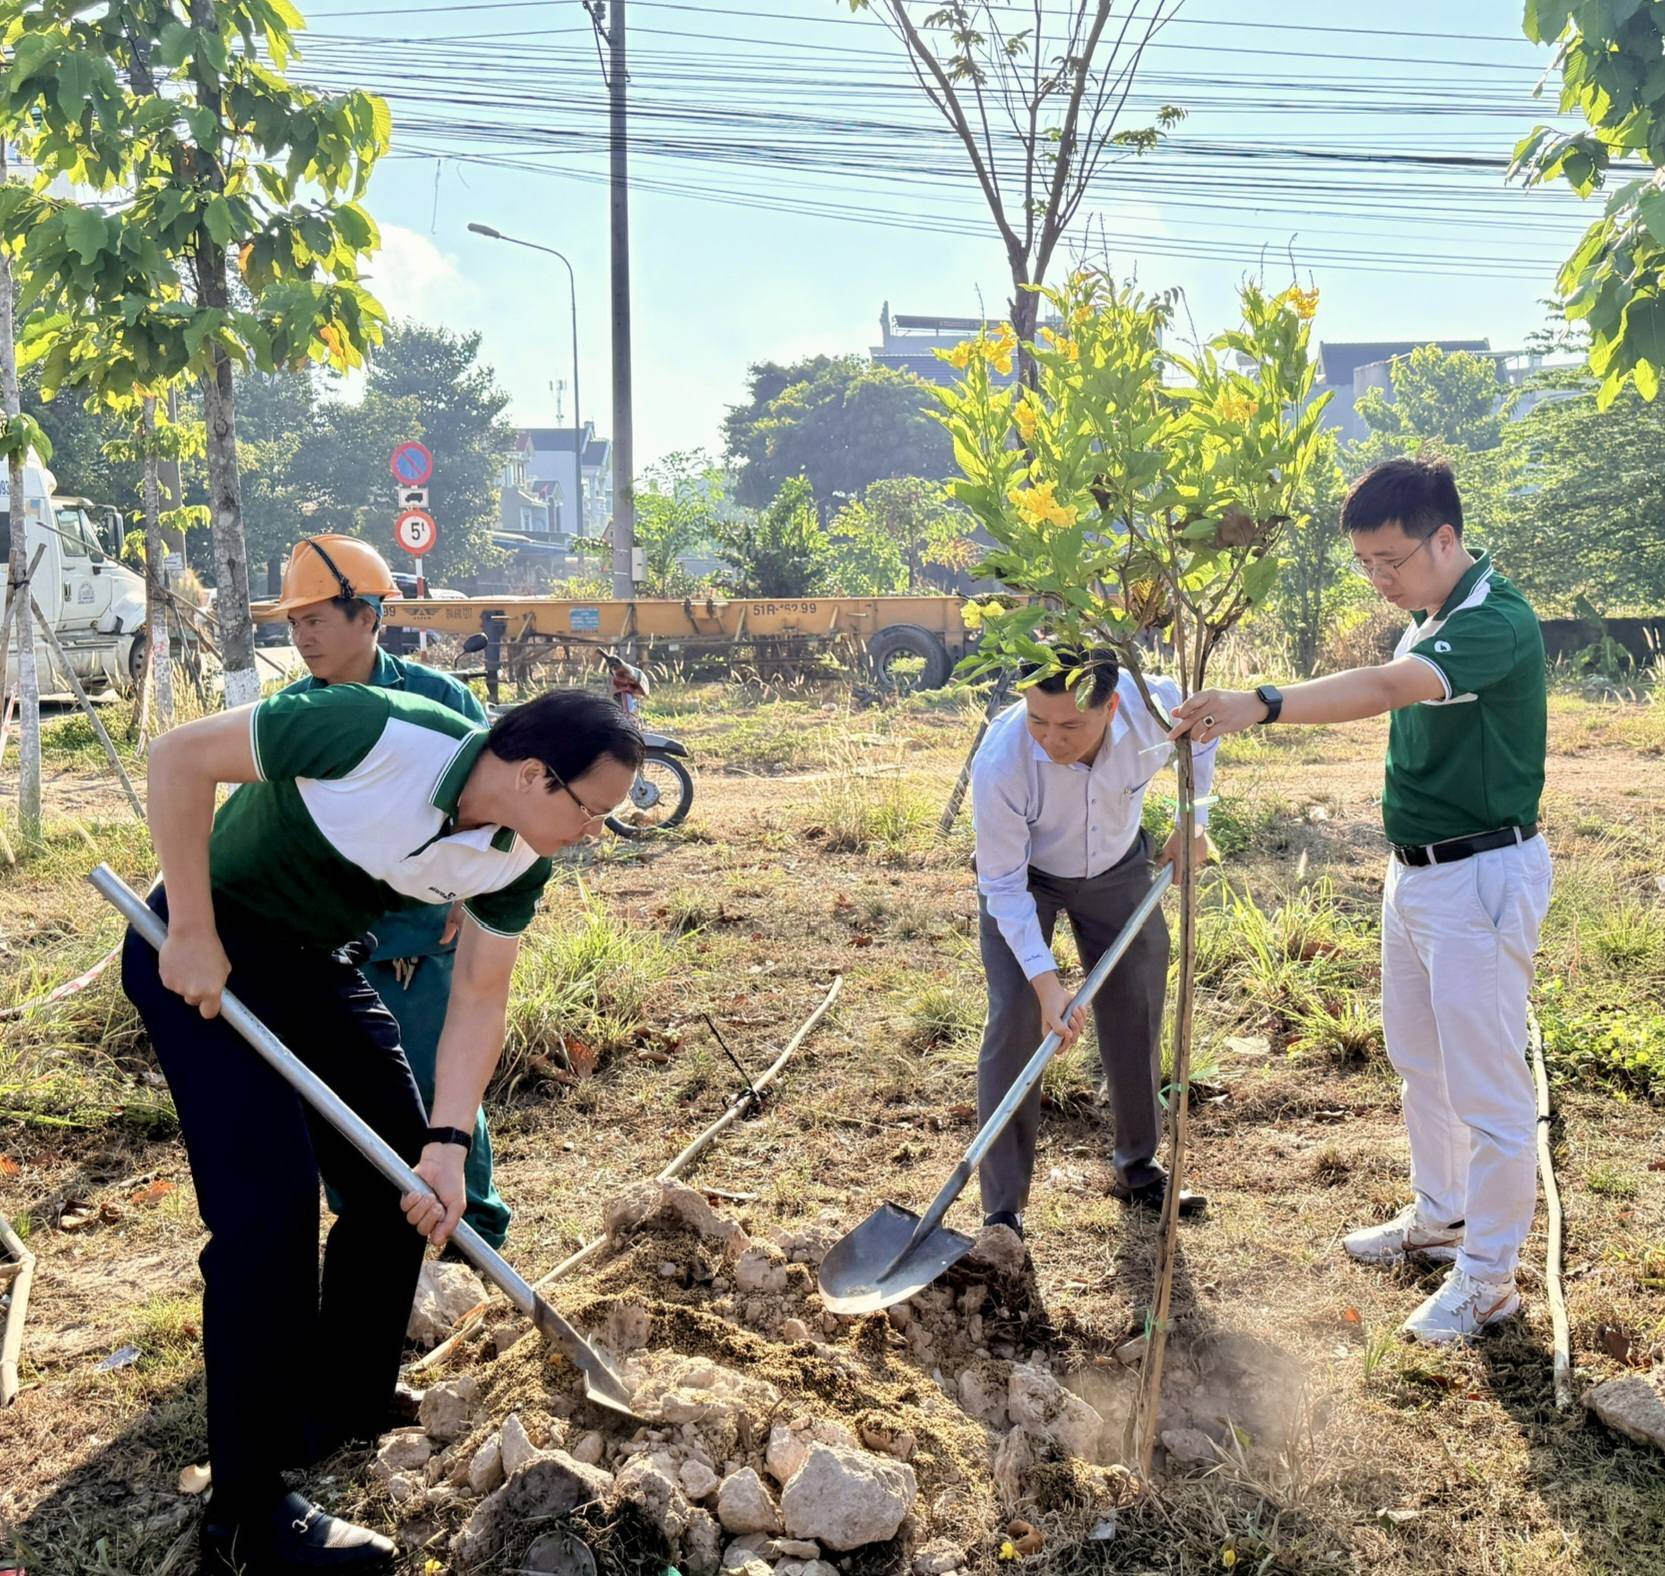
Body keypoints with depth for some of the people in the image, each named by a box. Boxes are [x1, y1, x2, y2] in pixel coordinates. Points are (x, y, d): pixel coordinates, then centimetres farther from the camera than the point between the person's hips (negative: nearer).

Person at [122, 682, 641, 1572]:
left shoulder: (518, 860, -12)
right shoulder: (379, 733, -33)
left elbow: (478, 998, -5)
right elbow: (179, 758, -26)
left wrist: (446, 1144, -16)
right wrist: (191, 934, -24)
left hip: (312, 964, 8)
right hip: (201, 949, -7)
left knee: (402, 1179, 8)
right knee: (270, 1200, -15)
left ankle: (344, 1414, 28)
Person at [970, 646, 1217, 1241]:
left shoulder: (1154, 703, -31)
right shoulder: (999, 762, -39)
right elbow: (1004, 886, -27)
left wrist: (1193, 822, -6)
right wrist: (1045, 980, -33)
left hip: (1116, 870, 3)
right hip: (1022, 878, -3)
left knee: (1136, 1014, 9)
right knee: (1014, 1022, -14)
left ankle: (1139, 1169, 32)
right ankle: (1002, 1213, -5)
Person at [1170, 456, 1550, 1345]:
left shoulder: (1497, 623, -23)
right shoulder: (1425, 620, 8)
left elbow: (1386, 689, -40)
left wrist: (1263, 706, -52)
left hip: (1482, 877, -10)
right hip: (1414, 868, 10)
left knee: (1485, 1082, 0)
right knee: (1418, 1061, 21)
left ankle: (1488, 1274, 14)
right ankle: (1438, 1216, 39)